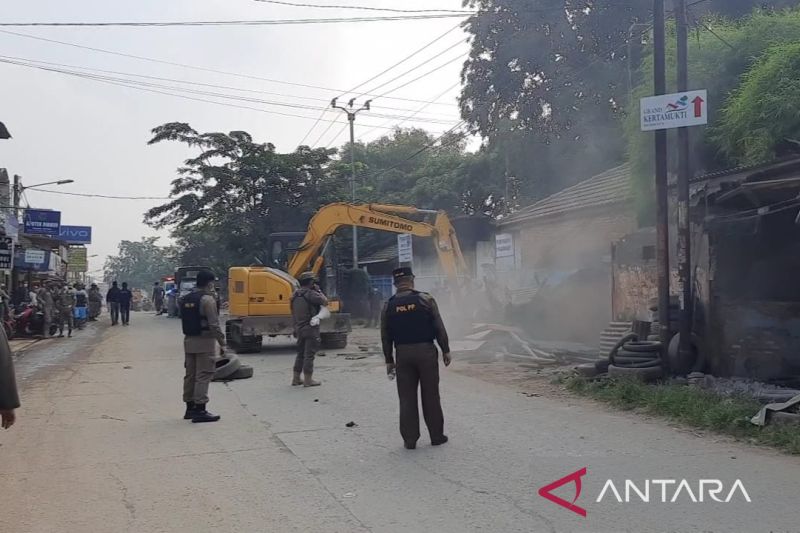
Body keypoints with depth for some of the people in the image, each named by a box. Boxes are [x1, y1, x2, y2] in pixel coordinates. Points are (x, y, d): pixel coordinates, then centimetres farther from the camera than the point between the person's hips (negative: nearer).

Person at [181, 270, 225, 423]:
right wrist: (222, 343, -14)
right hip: (204, 341, -8)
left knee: (190, 374, 13)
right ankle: (200, 411, -6)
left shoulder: (185, 299, 12)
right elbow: (214, 324, -18)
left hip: (189, 341, 8)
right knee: (203, 375, -5)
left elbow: (186, 321, 15)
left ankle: (190, 408, 21)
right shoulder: (207, 299, -14)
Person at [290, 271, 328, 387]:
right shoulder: (311, 294, -15)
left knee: (300, 354, 16)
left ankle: (296, 379, 19)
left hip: (299, 329, 8)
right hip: (311, 329, -8)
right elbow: (325, 302, -13)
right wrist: (319, 291, 1)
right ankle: (308, 379, -1)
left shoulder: (295, 295, 11)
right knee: (309, 355, -3)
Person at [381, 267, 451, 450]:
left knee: (407, 398, 7)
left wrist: (388, 360, 14)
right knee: (430, 396, 8)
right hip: (426, 351, -2)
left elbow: (385, 336, 6)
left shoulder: (389, 306, 3)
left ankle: (409, 439, 8)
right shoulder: (425, 299, -4)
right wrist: (445, 350, 4)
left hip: (403, 354, 2)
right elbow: (439, 327, -4)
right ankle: (436, 436, 15)